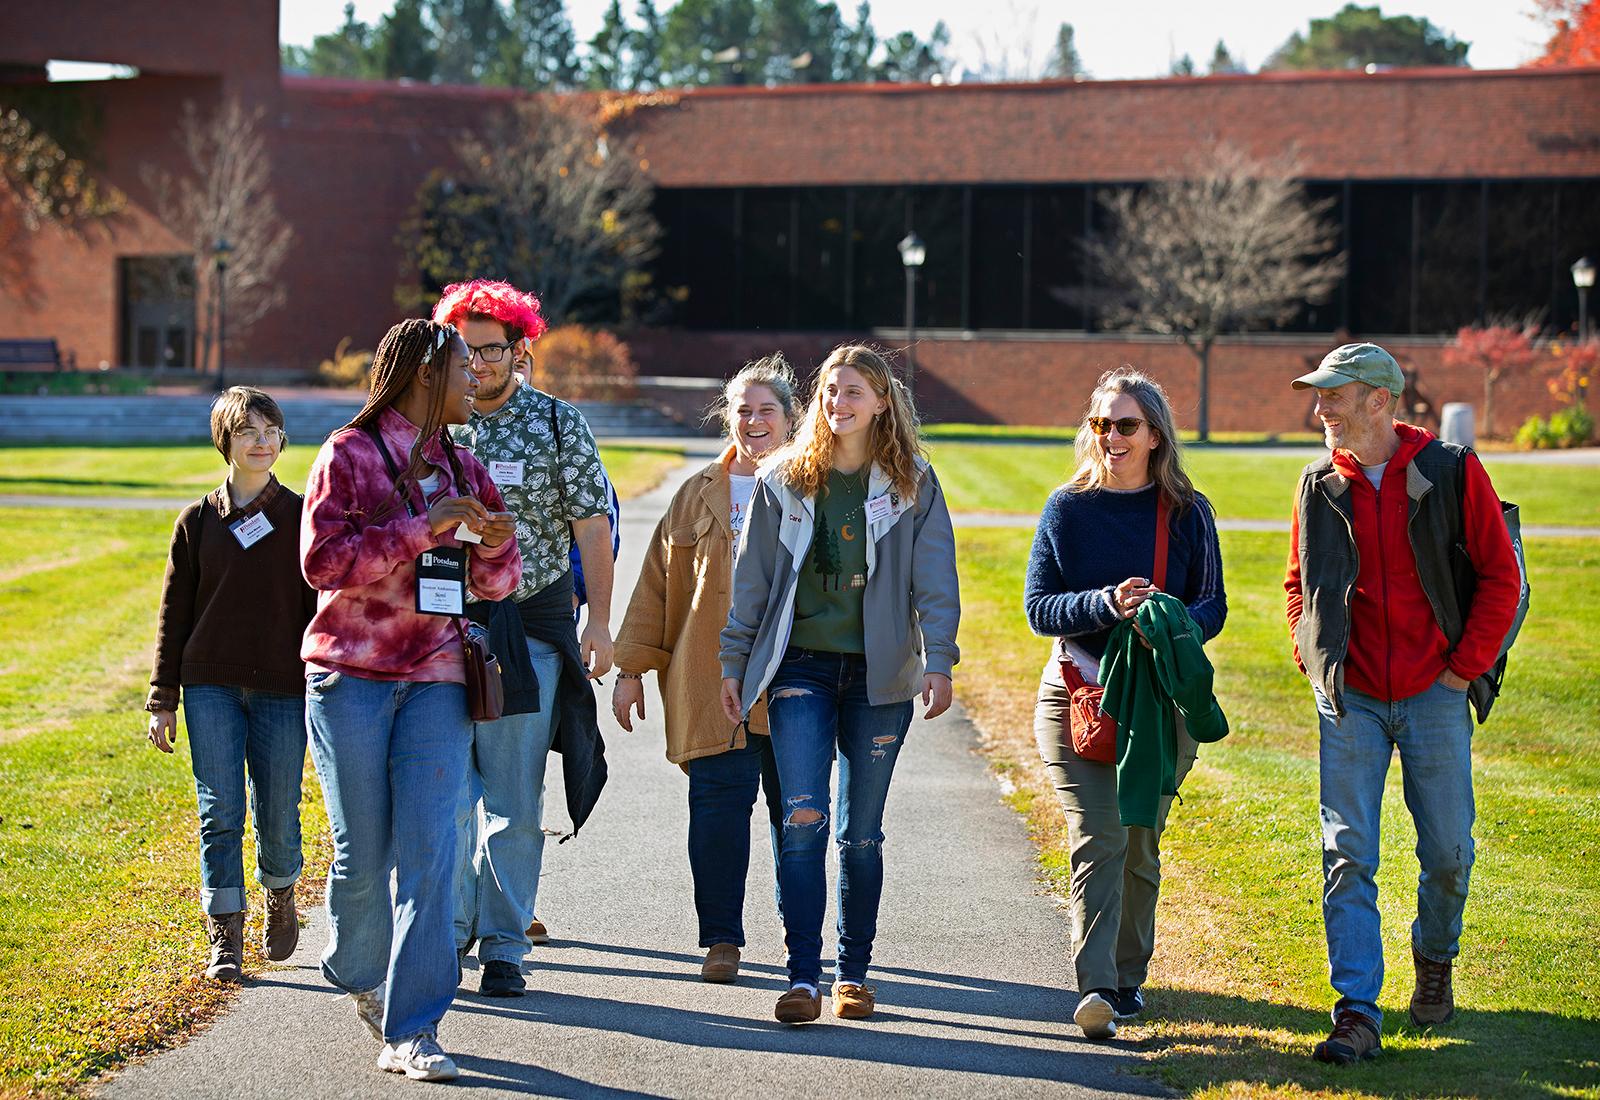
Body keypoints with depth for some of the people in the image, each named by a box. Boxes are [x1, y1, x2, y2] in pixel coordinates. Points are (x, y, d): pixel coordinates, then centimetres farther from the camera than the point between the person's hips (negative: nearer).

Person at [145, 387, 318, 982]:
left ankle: (280, 894, 33)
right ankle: (225, 938, -1)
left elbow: (323, 607, 6)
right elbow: (174, 614, 9)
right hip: (211, 690, 1)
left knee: (278, 817, 2)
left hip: (283, 688, 0)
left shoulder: (301, 517, 3)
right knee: (220, 813, -6)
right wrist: (163, 700, 5)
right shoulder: (199, 521, 6)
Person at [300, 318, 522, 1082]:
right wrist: (423, 527, -18)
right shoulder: (350, 453, -2)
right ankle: (355, 972, 30)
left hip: (435, 677, 4)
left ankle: (410, 1033, -7)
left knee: (427, 853, -8)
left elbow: (493, 584, 18)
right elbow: (321, 560, -13)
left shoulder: (460, 467, 14)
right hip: (351, 675, -4)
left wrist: (495, 550, -5)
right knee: (362, 854, 0)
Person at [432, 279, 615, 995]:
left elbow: (592, 525, 2)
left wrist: (600, 622, -3)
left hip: (531, 626, -1)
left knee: (514, 800, 0)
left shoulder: (558, 424, 2)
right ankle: (451, 928, 11)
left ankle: (503, 945, 7)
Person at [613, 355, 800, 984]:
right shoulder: (699, 495, 11)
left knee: (796, 808, 4)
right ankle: (721, 938, 2)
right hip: (713, 681, 1)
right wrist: (631, 668, 7)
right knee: (720, 801, -6)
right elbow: (656, 584, 12)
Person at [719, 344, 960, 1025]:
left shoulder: (912, 486, 4)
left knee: (862, 832, 6)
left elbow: (934, 580, 0)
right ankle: (802, 976, -11)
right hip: (801, 667, 0)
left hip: (879, 674, 0)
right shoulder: (784, 481, 7)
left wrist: (939, 663, -10)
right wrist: (734, 663, 7)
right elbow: (752, 577, 10)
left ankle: (854, 972, 16)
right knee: (803, 819, -12)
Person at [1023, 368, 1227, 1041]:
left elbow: (1213, 604, 5)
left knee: (1139, 845, 10)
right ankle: (1095, 989, -22)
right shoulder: (1067, 509, 3)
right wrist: (1105, 605, -20)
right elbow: (1038, 608, -1)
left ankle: (1128, 979, 26)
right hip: (1076, 691, -1)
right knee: (1098, 839, -15)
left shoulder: (1188, 512, 5)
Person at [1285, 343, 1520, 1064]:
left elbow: (1500, 578, -2)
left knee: (1447, 853, 7)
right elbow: (1299, 584, 18)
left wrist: (1463, 668, -6)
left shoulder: (1452, 473, -6)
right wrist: (1314, 662, 5)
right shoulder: (1319, 486, 4)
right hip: (1350, 700, 2)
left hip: (1434, 696, -1)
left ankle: (1434, 962, 35)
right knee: (1347, 856, -7)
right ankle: (1357, 1014, -6)